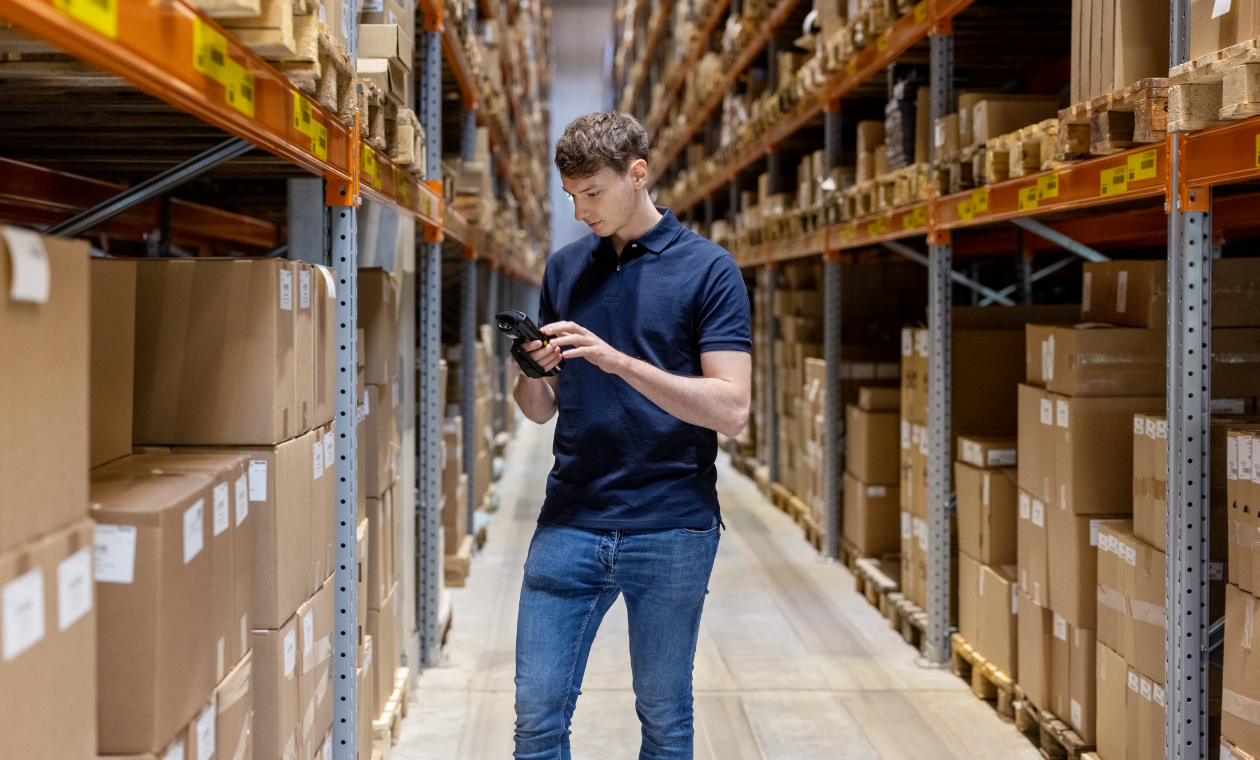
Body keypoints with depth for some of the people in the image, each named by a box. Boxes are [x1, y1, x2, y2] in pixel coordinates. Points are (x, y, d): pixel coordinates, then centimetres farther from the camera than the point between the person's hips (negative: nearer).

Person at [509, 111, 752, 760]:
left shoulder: (708, 269, -2)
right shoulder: (563, 268, 11)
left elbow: (731, 410, -12)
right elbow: (542, 409, 14)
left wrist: (619, 361, -20)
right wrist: (531, 373, -9)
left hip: (671, 528, -3)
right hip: (568, 523, 3)